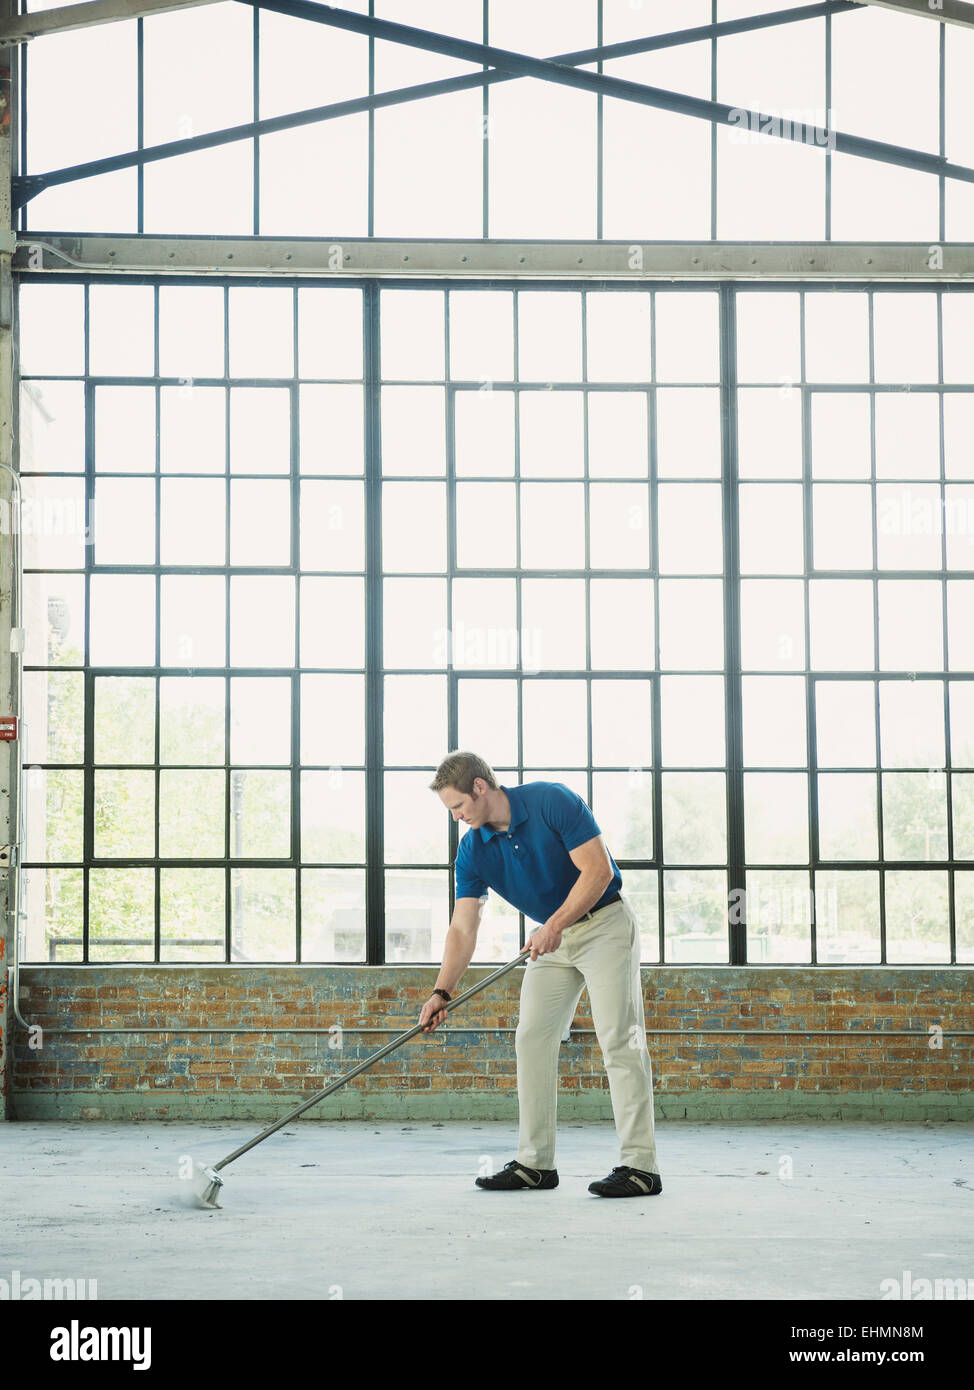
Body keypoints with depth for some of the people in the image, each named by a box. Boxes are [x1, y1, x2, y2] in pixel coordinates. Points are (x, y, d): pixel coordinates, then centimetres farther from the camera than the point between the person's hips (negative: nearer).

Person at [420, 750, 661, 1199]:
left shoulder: (553, 802, -21)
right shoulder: (472, 851, -4)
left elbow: (598, 869, -23)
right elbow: (463, 928, -7)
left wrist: (555, 925, -28)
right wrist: (442, 991, -18)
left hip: (604, 923, -7)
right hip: (551, 937, 7)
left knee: (619, 1040, -13)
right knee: (531, 1040, 0)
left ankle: (640, 1165, -14)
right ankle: (535, 1163, 6)